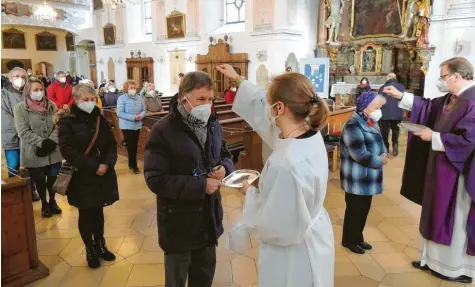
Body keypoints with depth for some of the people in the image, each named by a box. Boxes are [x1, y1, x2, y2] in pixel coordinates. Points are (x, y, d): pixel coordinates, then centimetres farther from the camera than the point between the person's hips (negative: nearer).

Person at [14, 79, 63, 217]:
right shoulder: (20, 108, -6)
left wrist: (51, 141, -14)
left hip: (53, 152, 3)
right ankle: (44, 204, 34)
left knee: (53, 178, 12)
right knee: (40, 181, 11)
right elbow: (24, 132, -13)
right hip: (34, 154, -2)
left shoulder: (51, 105, 4)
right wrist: (42, 143, -20)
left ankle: (52, 201, 37)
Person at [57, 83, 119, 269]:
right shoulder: (67, 121, -8)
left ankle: (100, 246, 32)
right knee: (86, 214, 9)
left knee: (98, 212, 15)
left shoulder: (101, 119, 6)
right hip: (81, 177, -4)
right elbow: (67, 150, -16)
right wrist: (94, 167, -20)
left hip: (103, 175, 4)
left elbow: (112, 144, 5)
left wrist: (107, 164, -14)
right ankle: (90, 250, 26)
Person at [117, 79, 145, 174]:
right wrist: (133, 117, -25)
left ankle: (131, 164, 28)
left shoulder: (139, 98, 4)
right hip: (127, 126, -5)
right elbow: (120, 113, -17)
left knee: (135, 146, 13)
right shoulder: (122, 98, -11)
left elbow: (143, 110, 8)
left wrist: (141, 115, -16)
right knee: (131, 146, -2)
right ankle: (134, 166, 7)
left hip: (137, 126, 5)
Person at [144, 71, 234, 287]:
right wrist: (201, 186, -26)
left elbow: (225, 155, 15)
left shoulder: (213, 125, 2)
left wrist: (224, 168, -10)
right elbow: (156, 180, -23)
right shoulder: (163, 131, -19)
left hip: (209, 218, 6)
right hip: (178, 223, -5)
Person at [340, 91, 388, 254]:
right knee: (354, 210, 5)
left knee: (364, 210, 18)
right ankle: (349, 241, 22)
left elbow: (379, 143, 16)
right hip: (357, 179, -9)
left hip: (368, 177, 9)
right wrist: (380, 161, -14)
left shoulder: (372, 123, 10)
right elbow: (360, 154, -26)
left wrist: (384, 154, -6)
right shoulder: (353, 125, -21)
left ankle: (358, 237, 34)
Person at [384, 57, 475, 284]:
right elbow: (430, 106, 21)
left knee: (455, 220, 5)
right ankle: (435, 259, 33)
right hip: (442, 167, 10)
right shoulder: (452, 98, 7)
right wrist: (401, 96, 14)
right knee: (438, 216, 18)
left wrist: (433, 137, -16)